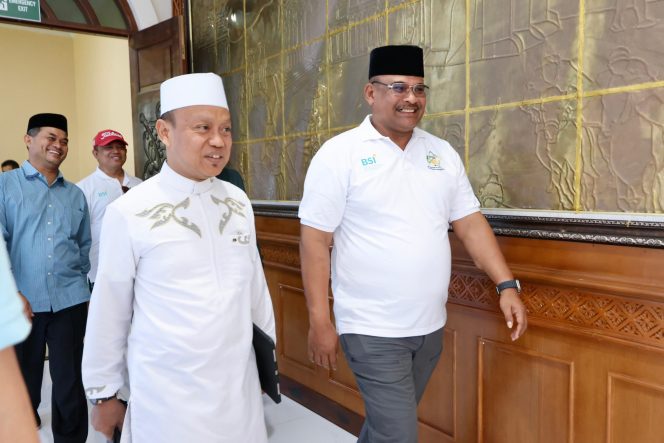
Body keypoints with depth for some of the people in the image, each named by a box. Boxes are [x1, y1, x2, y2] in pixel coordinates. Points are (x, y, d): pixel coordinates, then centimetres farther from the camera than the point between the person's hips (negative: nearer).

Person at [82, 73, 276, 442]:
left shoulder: (238, 202, -1)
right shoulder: (129, 213, -14)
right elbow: (109, 312, -6)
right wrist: (104, 394, 3)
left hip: (240, 384, 4)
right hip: (167, 396, -4)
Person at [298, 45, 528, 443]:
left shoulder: (443, 153, 6)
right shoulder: (340, 154, -10)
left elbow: (470, 223, 7)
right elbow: (315, 240, -11)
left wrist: (507, 286, -2)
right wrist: (320, 321, -13)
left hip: (430, 326, 6)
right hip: (373, 330, -5)